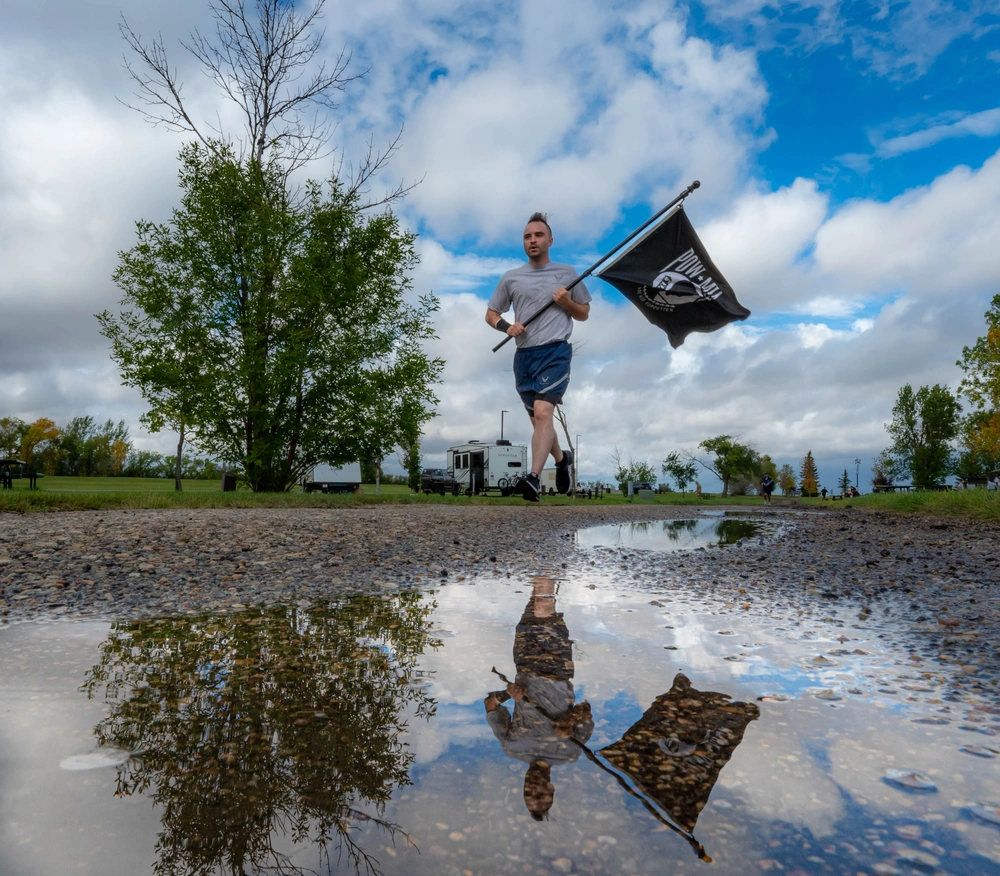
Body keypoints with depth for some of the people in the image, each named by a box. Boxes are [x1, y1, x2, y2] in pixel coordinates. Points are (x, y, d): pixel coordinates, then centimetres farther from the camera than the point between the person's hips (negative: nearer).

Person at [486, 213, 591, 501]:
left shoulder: (567, 273, 10)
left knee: (543, 412, -22)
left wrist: (567, 302, -6)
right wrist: (506, 326, -6)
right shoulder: (510, 278, 12)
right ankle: (561, 458, 38)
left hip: (555, 351, -4)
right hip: (524, 355, 4)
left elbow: (584, 314, 15)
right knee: (538, 419, 12)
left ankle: (534, 478, -29)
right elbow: (490, 314, 15)